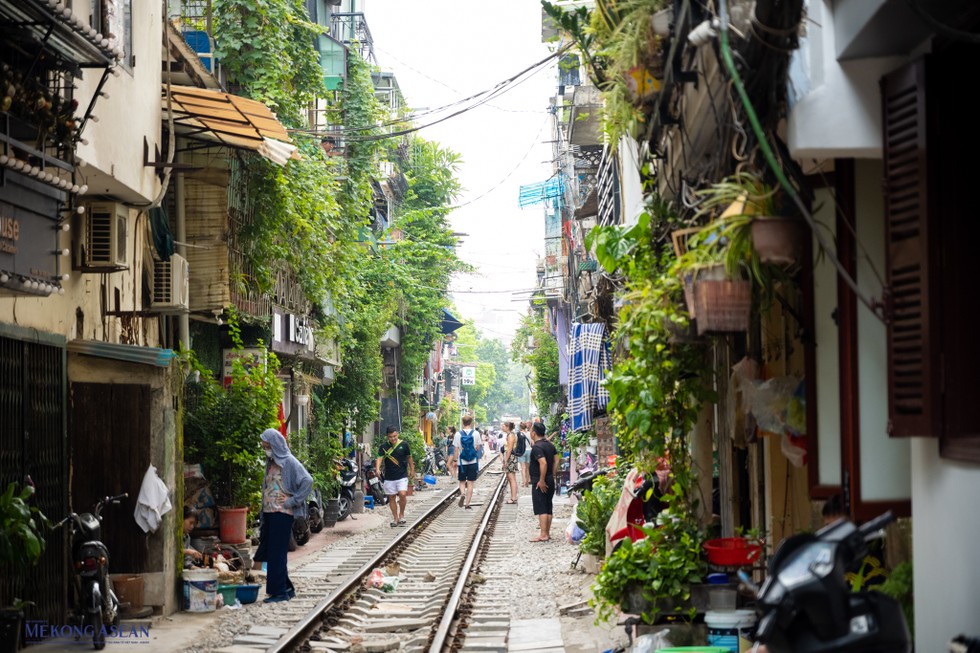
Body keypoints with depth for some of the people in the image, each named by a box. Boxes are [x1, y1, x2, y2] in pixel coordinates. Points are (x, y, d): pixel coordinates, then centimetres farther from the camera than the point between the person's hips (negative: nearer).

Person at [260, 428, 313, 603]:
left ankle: (280, 591, -4)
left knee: (276, 553, -8)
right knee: (271, 552, 10)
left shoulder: (289, 462, -9)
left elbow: (307, 480, -19)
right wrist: (263, 515, 16)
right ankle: (287, 588, 18)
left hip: (282, 514, -9)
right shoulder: (271, 463, 16)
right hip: (270, 513, 9)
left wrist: (292, 501, -17)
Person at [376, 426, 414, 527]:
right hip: (389, 477, 2)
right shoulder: (384, 447, -2)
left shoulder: (404, 445, -2)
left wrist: (412, 470, 17)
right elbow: (379, 458, -15)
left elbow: (409, 458, 11)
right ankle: (395, 518, 19)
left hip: (402, 476, -2)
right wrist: (377, 469, -33)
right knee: (391, 497, 7)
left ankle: (401, 514, 3)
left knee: (402, 494, -18)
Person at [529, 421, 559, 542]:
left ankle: (543, 535, -8)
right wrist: (552, 475, 15)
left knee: (541, 508, -7)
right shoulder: (550, 445, 10)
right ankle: (547, 532, 18)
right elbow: (556, 461, 12)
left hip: (539, 482, -9)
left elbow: (543, 463, -28)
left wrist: (541, 480, -23)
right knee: (548, 508, 13)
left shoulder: (536, 447, -18)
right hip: (550, 480, 9)